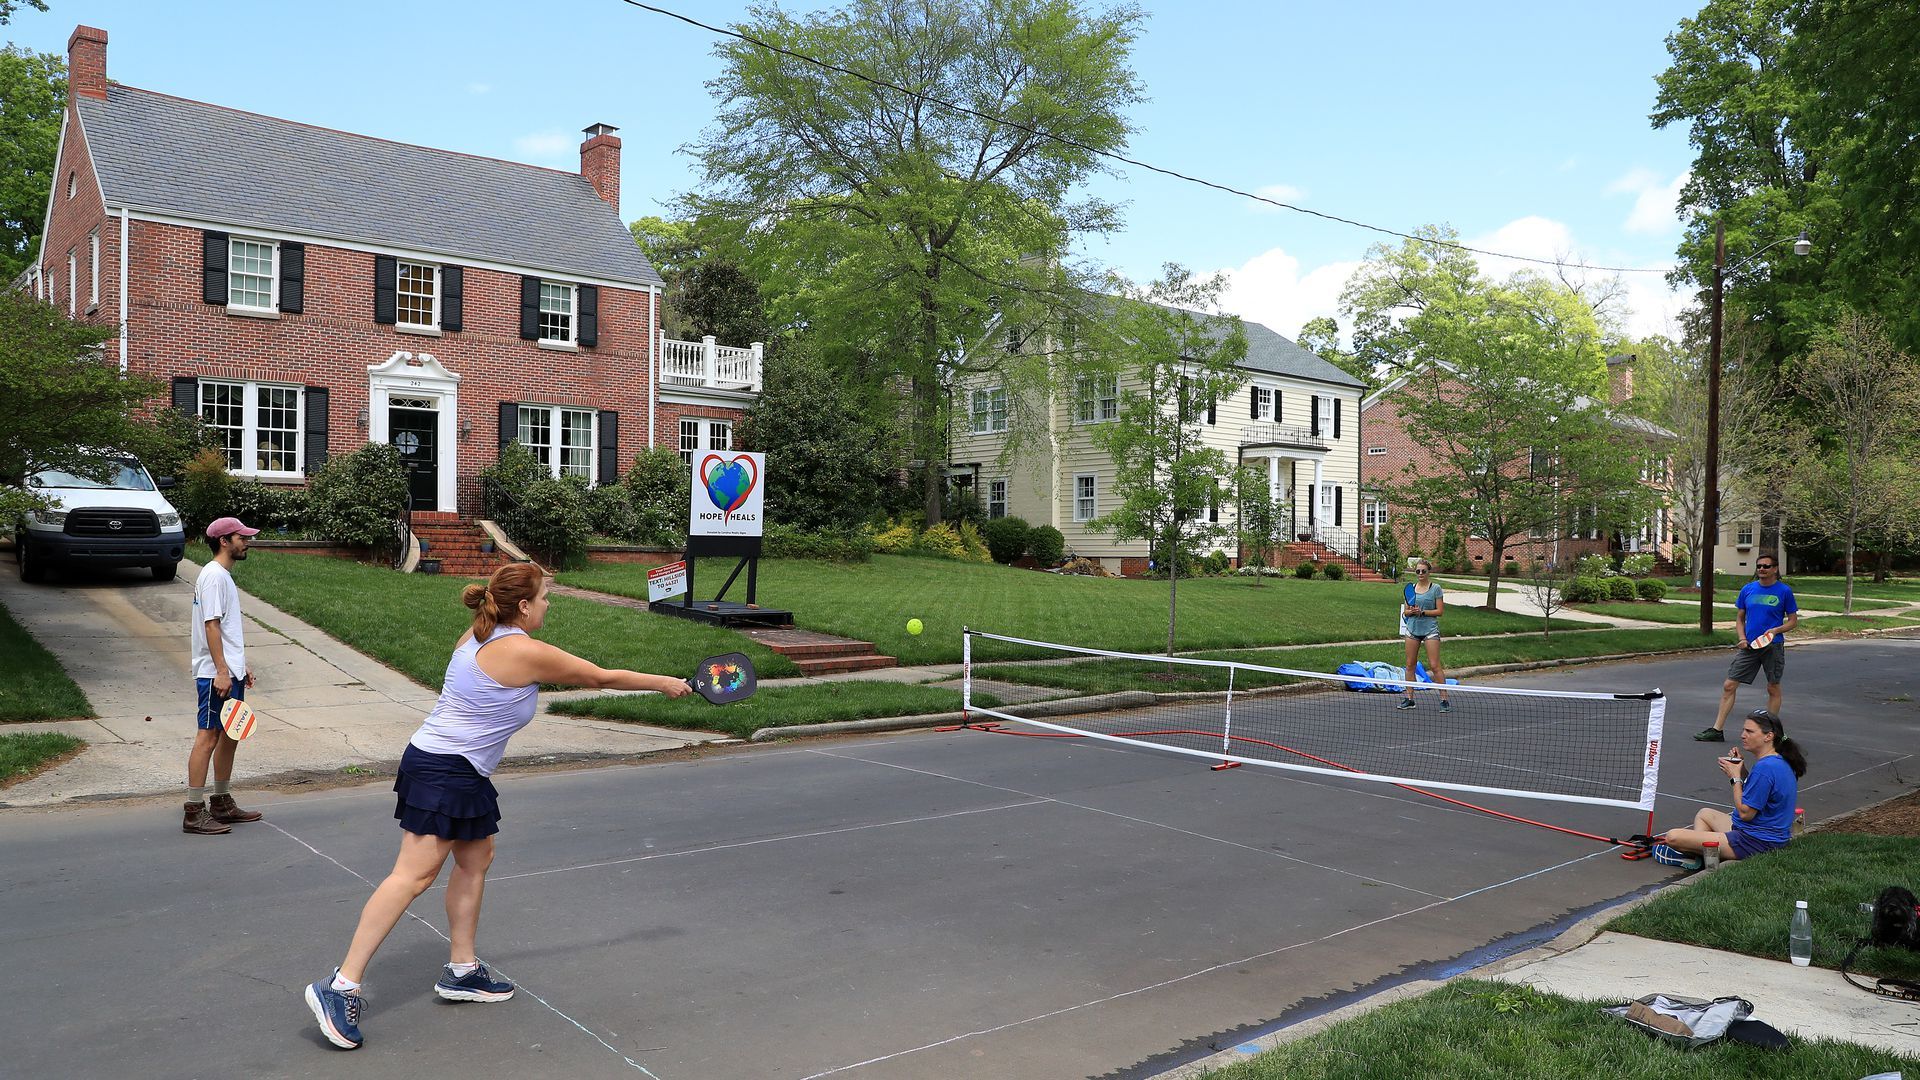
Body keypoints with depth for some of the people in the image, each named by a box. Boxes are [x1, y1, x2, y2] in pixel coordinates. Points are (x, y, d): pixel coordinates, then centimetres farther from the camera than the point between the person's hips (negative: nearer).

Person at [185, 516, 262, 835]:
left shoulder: (224, 576, 18)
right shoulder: (213, 575, -13)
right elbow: (211, 624, -19)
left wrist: (241, 666, 23)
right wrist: (222, 671, -22)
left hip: (231, 672, 10)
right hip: (215, 674, -10)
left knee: (229, 736, 15)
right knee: (208, 737, -7)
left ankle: (222, 803, 24)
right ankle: (194, 812, -4)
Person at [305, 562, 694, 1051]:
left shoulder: (477, 638, 7)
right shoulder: (526, 652, -17)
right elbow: (603, 677, -7)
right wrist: (663, 683, 4)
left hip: (463, 775, 10)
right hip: (443, 773, -10)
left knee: (475, 861, 15)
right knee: (414, 875, -10)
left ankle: (461, 971, 24)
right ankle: (342, 986, -8)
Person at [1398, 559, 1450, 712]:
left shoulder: (1436, 588, -3)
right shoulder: (1410, 588, 9)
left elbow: (1440, 611, -6)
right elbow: (1405, 611, 11)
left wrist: (1422, 612, -16)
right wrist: (1410, 611, -11)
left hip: (1430, 629, -4)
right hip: (1412, 628, 4)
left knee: (1434, 665, -8)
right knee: (1410, 664, 6)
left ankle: (1444, 699, -1)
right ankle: (1409, 698, 13)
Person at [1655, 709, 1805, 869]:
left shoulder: (1765, 767, -24)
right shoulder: (1780, 762, 8)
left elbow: (1746, 813, -20)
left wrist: (1735, 777, -10)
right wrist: (1740, 768, 6)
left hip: (1755, 843, -11)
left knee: (1673, 837, -18)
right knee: (1704, 813, 33)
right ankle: (1692, 852, 11)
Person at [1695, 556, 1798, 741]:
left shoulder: (1784, 591, -1)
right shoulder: (1747, 589, 8)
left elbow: (1793, 620, 3)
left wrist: (1776, 630, -15)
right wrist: (1742, 639, -1)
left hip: (1773, 646, -3)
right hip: (1748, 646, 3)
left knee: (1773, 688, 7)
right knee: (1729, 685, -2)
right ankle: (1717, 730, 1)